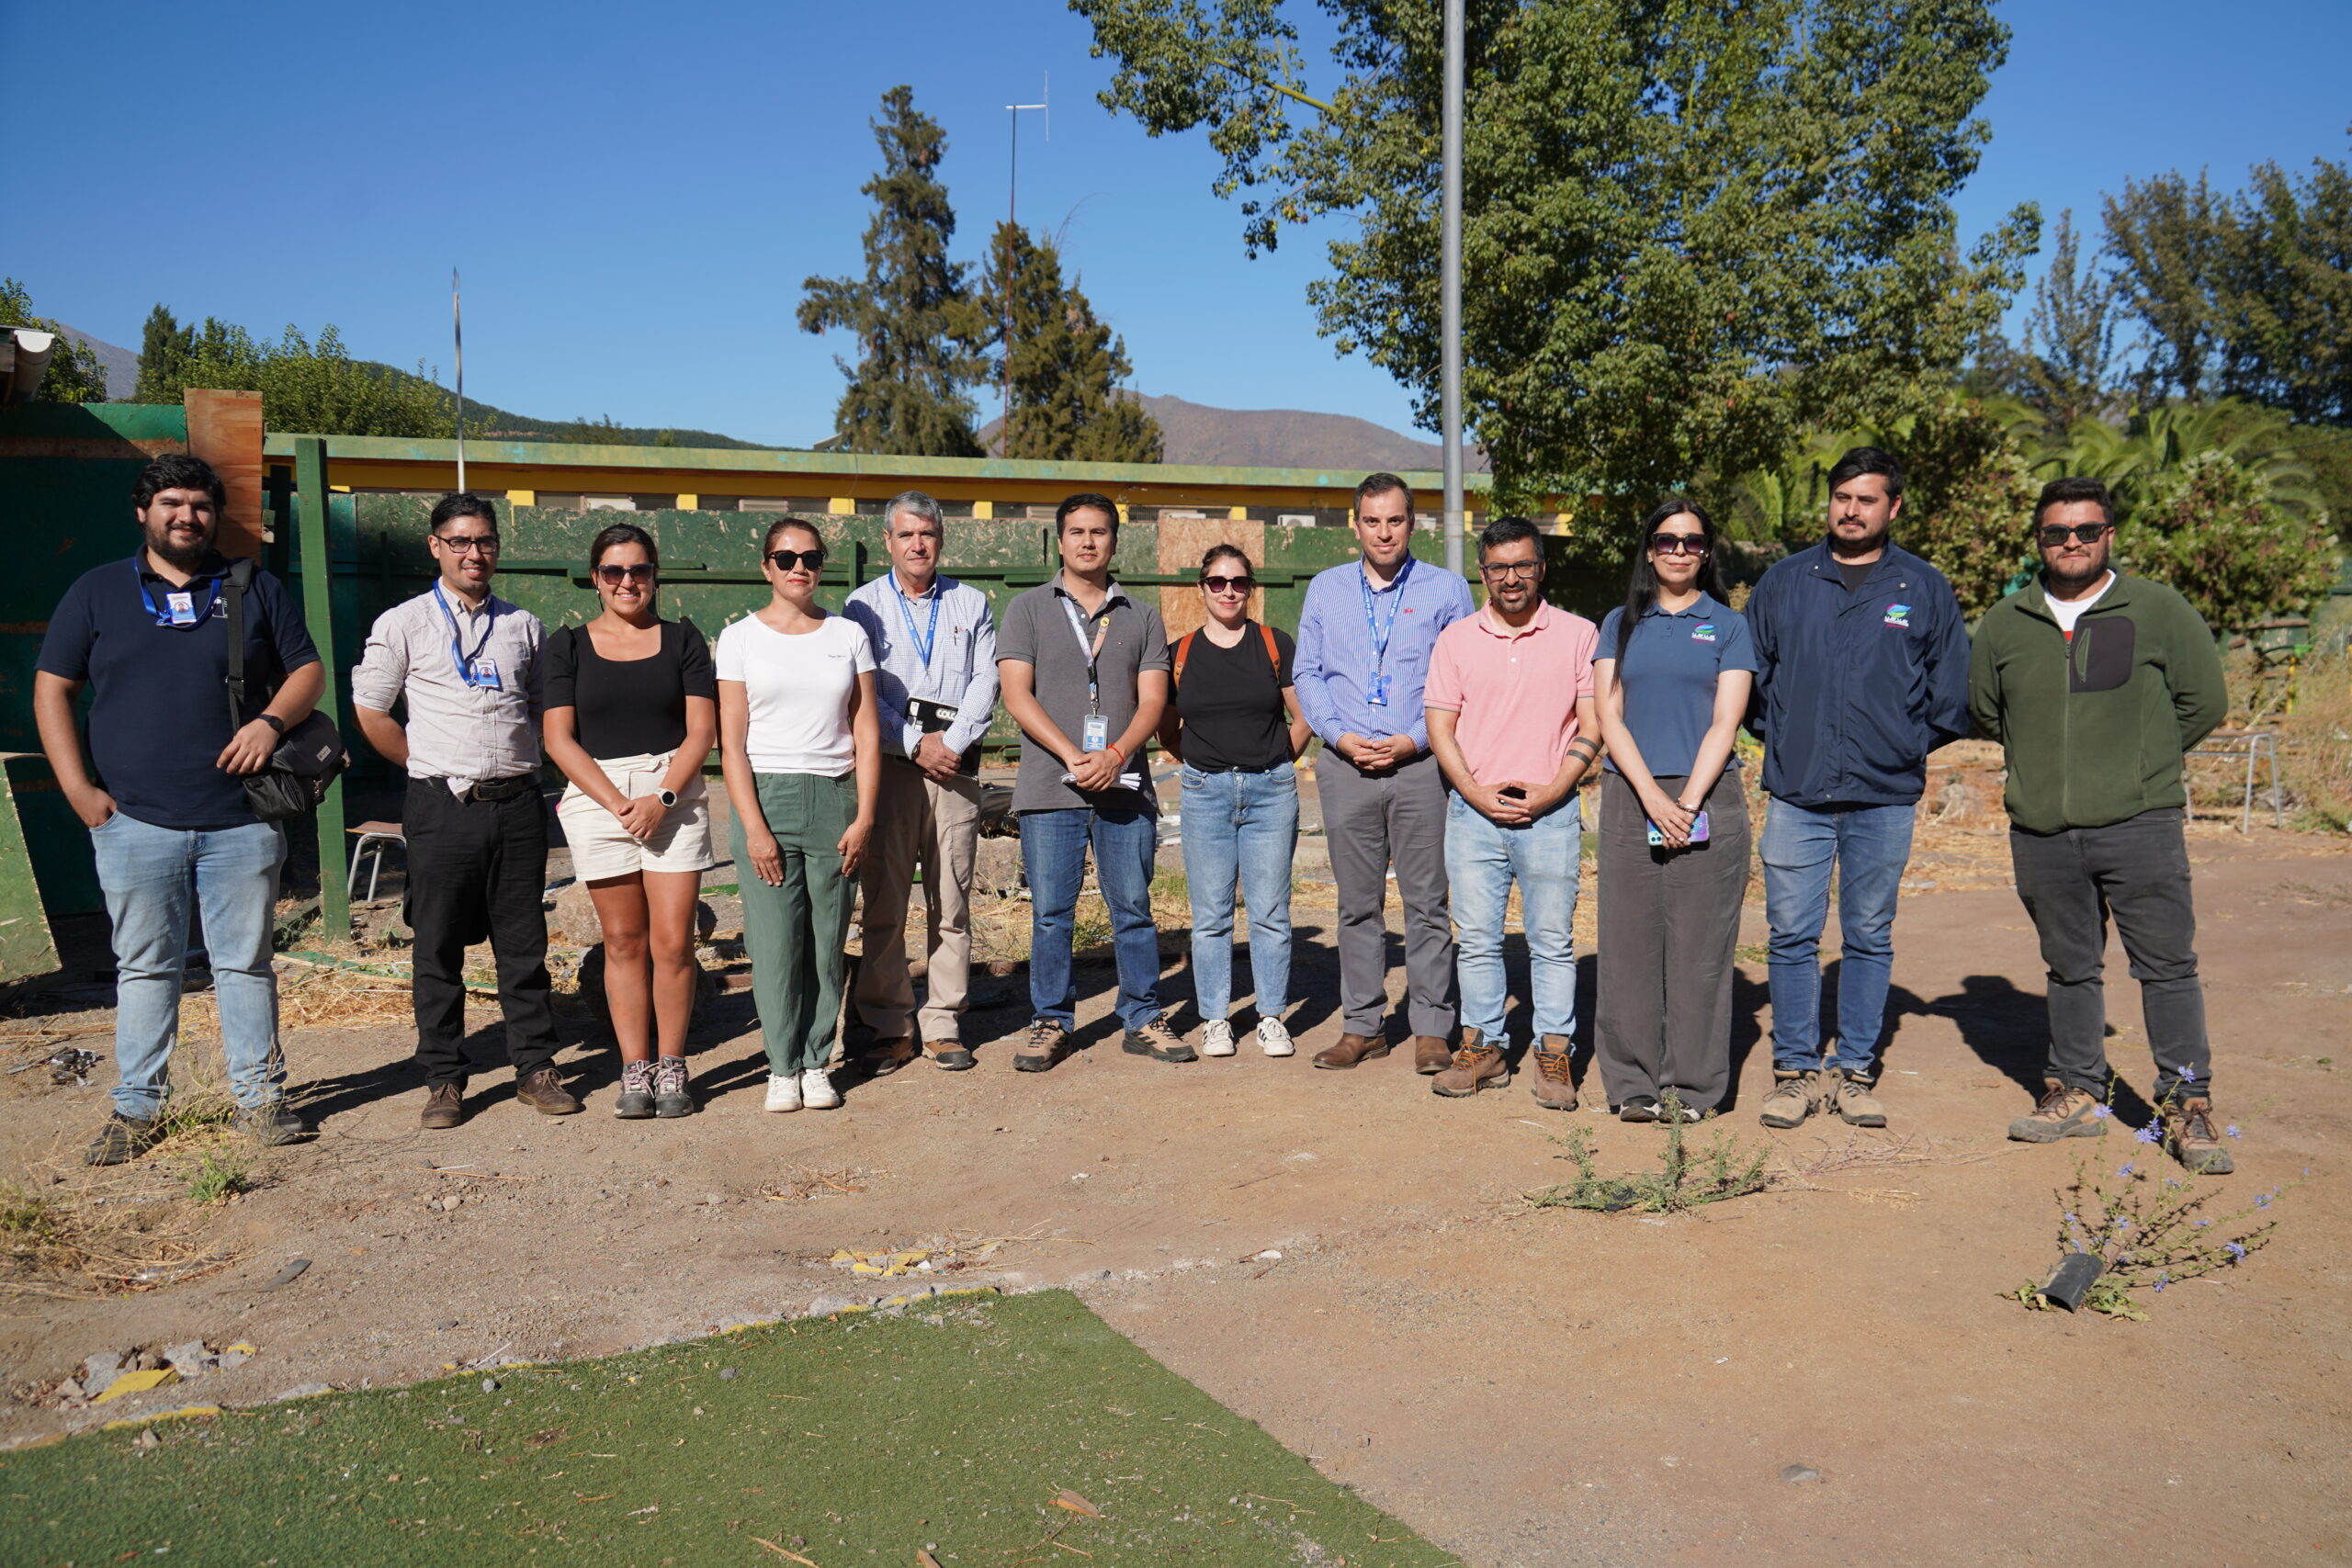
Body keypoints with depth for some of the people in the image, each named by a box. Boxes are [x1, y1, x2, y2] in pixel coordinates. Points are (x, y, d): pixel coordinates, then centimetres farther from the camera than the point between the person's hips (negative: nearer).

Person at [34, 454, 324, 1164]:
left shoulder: (255, 590, 9)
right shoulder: (97, 592, 7)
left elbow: (308, 670, 10)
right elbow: (51, 688, 7)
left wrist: (272, 721, -10)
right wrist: (78, 788, -2)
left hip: (241, 822, 0)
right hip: (135, 823, 0)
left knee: (247, 963, 7)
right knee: (144, 967, 8)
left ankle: (260, 1095, 17)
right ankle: (137, 1108, 17)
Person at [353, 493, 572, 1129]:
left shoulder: (524, 627, 12)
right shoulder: (403, 625, 3)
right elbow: (370, 711, 5)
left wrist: (518, 765, 10)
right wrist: (431, 768, 6)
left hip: (517, 805, 3)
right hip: (443, 808, -2)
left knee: (524, 945, 7)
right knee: (439, 950, 3)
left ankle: (535, 1068, 15)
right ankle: (443, 1080, 12)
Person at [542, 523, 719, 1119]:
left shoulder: (682, 639, 8)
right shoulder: (569, 645, 8)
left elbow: (701, 730, 2)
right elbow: (559, 739, 1)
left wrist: (662, 798, -11)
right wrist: (617, 803, -9)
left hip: (675, 795, 0)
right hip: (597, 797, 0)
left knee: (673, 942, -4)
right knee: (624, 942, 4)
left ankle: (671, 1069, 7)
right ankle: (634, 1071, 12)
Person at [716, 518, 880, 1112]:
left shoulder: (848, 635, 10)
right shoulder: (741, 637, 5)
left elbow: (867, 734, 8)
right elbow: (731, 741, 0)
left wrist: (864, 818, -2)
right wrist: (754, 827, -9)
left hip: (835, 799, 1)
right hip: (765, 795, -1)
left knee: (828, 941, 2)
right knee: (774, 940, -3)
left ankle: (817, 1062, 14)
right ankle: (783, 1067, 10)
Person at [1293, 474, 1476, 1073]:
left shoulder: (1447, 590, 5)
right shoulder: (1325, 590, 13)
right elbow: (1307, 674, 11)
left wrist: (1413, 739, -10)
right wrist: (1339, 735, -4)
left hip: (1421, 764, -2)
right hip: (1346, 768, 2)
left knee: (1427, 901, -1)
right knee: (1357, 902, 7)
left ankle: (1432, 1029, 7)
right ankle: (1362, 1026, 15)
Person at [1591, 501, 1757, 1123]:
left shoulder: (1728, 627, 8)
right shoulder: (1621, 624, 12)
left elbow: (1724, 724, -1)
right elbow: (1610, 718, 4)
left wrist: (1688, 802, -12)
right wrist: (1653, 797, -9)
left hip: (1707, 799, -1)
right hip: (1630, 797, 2)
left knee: (1699, 944, -1)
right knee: (1630, 940, 1)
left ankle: (1692, 1085, 8)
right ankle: (1635, 1083, 9)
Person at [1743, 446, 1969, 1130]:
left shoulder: (1924, 588, 5)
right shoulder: (1784, 581, 7)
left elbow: (1951, 693, 11)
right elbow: (1750, 673, 14)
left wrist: (1907, 746, 6)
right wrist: (1778, 738, 9)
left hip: (1885, 798, 0)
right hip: (1796, 794, 0)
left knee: (1870, 939, 7)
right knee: (1792, 935, 1)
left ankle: (1854, 1071, 16)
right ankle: (1796, 1070, 11)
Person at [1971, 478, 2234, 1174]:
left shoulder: (2159, 609, 0)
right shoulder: (2005, 623, 8)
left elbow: (2205, 701, 5)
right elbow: (1983, 710, 21)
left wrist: (2141, 762, 7)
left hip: (2141, 825, -3)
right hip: (2041, 834, 3)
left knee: (2168, 966, -1)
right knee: (2070, 968, 13)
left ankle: (2187, 1105, 9)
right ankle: (2076, 1095, 24)